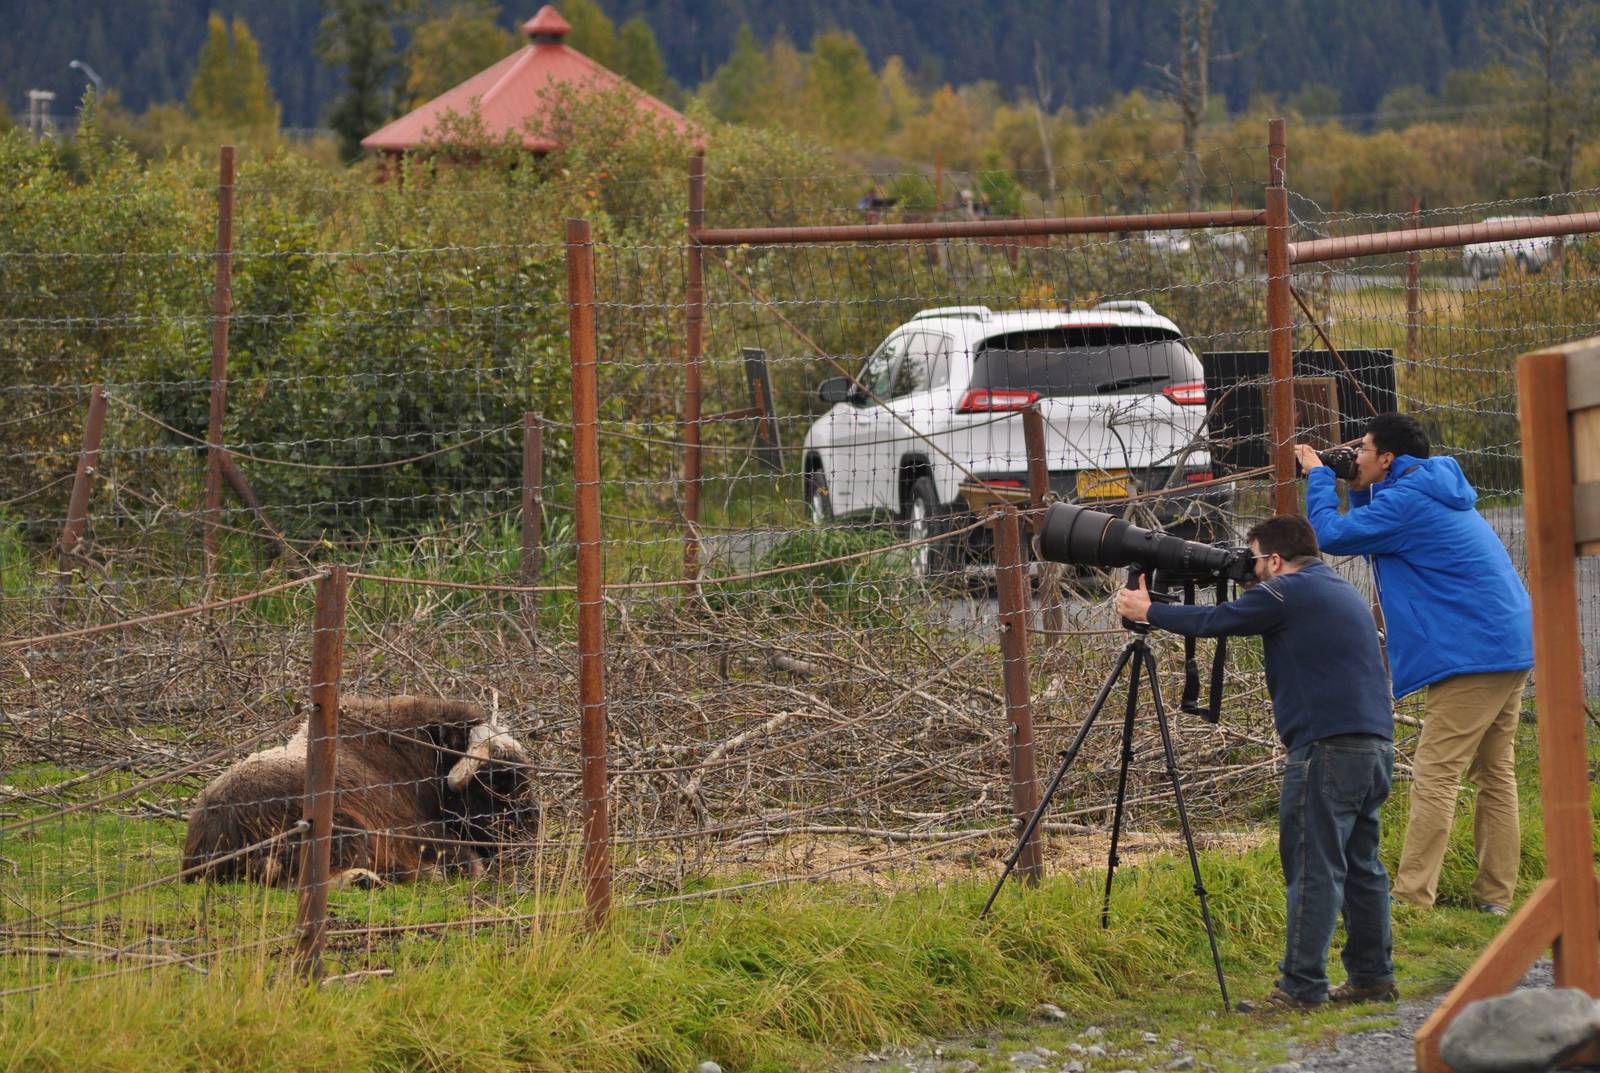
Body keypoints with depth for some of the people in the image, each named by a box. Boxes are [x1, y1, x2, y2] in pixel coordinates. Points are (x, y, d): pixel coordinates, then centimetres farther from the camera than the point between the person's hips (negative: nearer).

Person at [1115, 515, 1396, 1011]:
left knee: (1313, 868, -8)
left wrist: (1148, 612, 13)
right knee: (1360, 863, 14)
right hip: (1376, 744, 9)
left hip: (1328, 747, -9)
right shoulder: (1342, 592, 21)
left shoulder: (1286, 592, -5)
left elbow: (1212, 622, -1)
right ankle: (1372, 975, 17)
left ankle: (1302, 986, -9)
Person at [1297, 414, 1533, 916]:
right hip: (1509, 647, 10)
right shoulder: (1434, 493, 19)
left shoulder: (1406, 501, -14)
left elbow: (1330, 534, -12)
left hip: (1471, 653, -10)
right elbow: (1372, 531, 29)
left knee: (1434, 777, -10)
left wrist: (1319, 476, 2)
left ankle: (1412, 898, -13)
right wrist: (1358, 492, 16)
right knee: (1496, 775, 12)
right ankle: (1495, 895, 14)